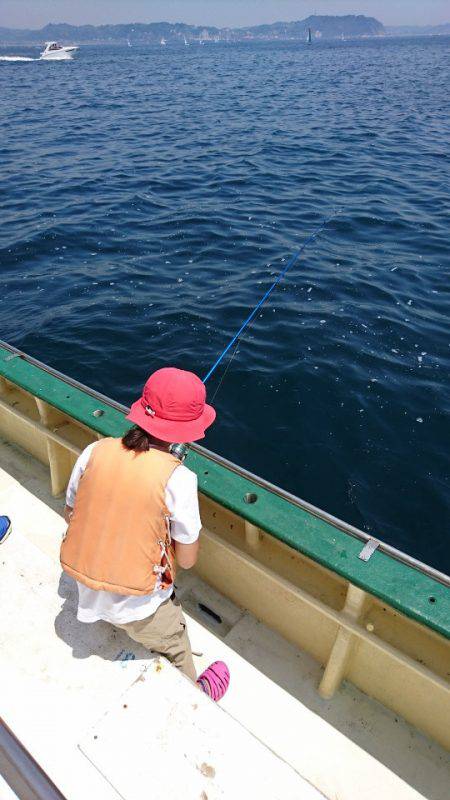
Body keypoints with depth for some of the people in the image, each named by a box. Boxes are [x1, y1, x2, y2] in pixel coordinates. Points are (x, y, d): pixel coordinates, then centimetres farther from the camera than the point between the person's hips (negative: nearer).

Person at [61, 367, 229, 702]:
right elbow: (187, 559, -14)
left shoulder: (95, 451, -13)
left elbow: (71, 514, 3)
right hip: (137, 604, -4)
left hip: (87, 589, 4)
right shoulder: (178, 477, -25)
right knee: (175, 650, 25)